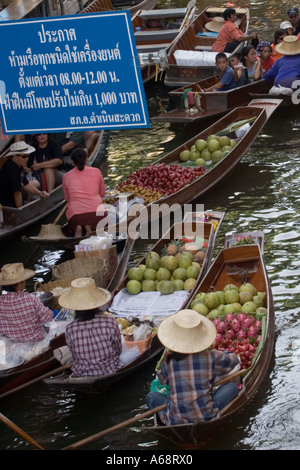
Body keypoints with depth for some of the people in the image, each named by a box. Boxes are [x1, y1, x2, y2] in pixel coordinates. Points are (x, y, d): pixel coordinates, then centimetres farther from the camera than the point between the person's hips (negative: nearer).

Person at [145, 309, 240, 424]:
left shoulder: (169, 360, -3)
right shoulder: (211, 357, -5)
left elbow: (162, 381, 17)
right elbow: (234, 360, 16)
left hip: (174, 422, 0)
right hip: (206, 418, 0)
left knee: (151, 396, 24)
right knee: (231, 387, 17)